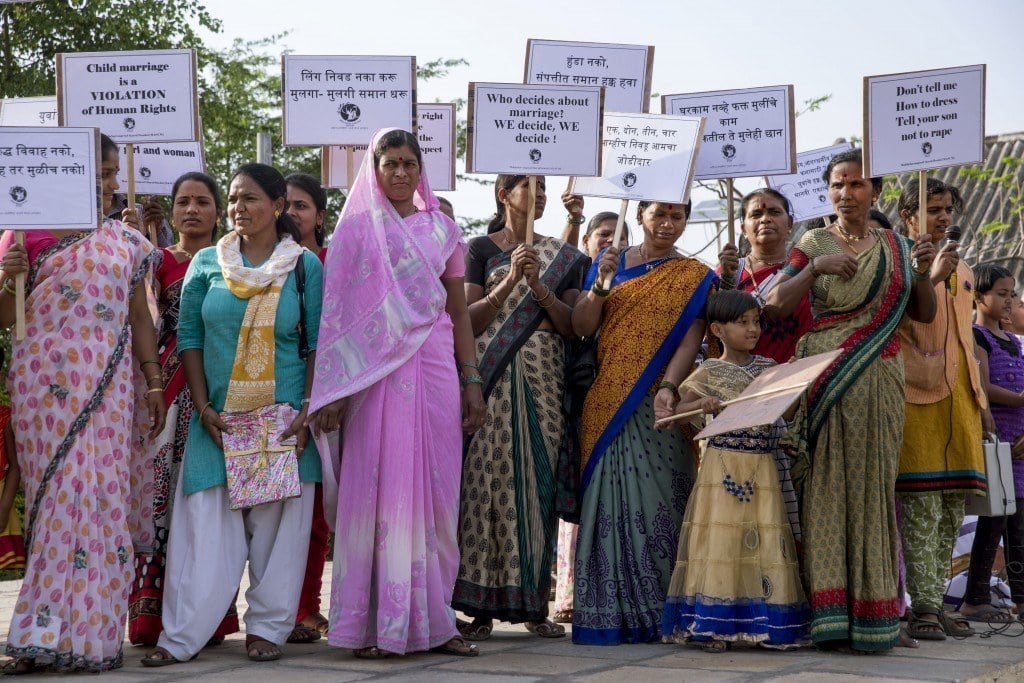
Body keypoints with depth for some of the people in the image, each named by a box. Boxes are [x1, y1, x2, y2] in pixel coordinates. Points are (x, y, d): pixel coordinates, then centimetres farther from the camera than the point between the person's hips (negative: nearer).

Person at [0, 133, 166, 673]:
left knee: (105, 491, -2)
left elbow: (140, 319, 17)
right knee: (60, 488, -8)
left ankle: (91, 634, 3)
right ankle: (45, 632, -2)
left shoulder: (126, 242, 15)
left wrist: (154, 384, 11)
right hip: (46, 379, -3)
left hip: (109, 382, 3)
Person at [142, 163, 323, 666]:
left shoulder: (306, 266, 2)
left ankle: (267, 628, 12)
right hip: (217, 418, 1)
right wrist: (203, 408, -3)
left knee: (276, 524, 2)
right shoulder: (207, 264, 6)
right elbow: (189, 337, 6)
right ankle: (180, 636, 0)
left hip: (283, 417, -1)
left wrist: (306, 413, -7)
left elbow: (318, 343, 1)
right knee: (205, 524, -3)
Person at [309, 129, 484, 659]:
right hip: (375, 372, -3)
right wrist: (333, 391, -7)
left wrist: (472, 381, 8)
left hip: (434, 370, 3)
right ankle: (377, 624, 0)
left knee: (435, 494, 2)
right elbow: (337, 314, 0)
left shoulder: (442, 230, 13)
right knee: (378, 491, -4)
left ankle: (431, 618, 8)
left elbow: (459, 311, 15)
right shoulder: (355, 228, 5)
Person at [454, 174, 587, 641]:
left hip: (544, 377, 3)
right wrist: (509, 281, -14)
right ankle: (482, 606, -6)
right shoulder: (480, 248, 7)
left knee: (538, 480, 0)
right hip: (493, 376, -3)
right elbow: (468, 319, -2)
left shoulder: (561, 256, 15)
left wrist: (539, 286, -9)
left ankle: (534, 605, 5)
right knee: (489, 479, -8)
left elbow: (572, 325, 6)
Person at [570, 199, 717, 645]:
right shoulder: (608, 264, 12)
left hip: (657, 409, -2)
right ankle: (607, 609, 3)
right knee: (608, 502, 0)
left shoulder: (696, 278, 6)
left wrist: (667, 387, -21)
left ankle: (654, 612, 1)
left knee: (656, 502, -5)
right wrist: (600, 285, -11)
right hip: (606, 404, 2)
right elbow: (581, 327, 6)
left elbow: (689, 341, -5)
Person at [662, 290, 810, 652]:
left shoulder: (768, 368, 11)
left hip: (763, 468, 3)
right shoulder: (710, 372, 2)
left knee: (764, 538, 0)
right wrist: (701, 405, -19)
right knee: (720, 537, -6)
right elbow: (679, 409, 1)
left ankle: (765, 622, 5)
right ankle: (712, 624, -2)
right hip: (723, 465, -3)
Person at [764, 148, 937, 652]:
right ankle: (830, 613, -6)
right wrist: (814, 267, -15)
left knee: (872, 485, 0)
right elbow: (775, 307, -2)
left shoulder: (895, 247, 13)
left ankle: (871, 610, 5)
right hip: (825, 380, -2)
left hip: (878, 383, 2)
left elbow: (924, 314, 14)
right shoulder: (814, 244, 6)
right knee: (827, 486, -6)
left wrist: (921, 271, -4)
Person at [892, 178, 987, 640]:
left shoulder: (960, 272, 23)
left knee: (952, 506, 5)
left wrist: (979, 396, 21)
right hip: (916, 393, -7)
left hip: (957, 395, 7)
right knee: (920, 503, -11)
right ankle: (923, 606, -10)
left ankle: (934, 600, 10)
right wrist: (931, 278, -22)